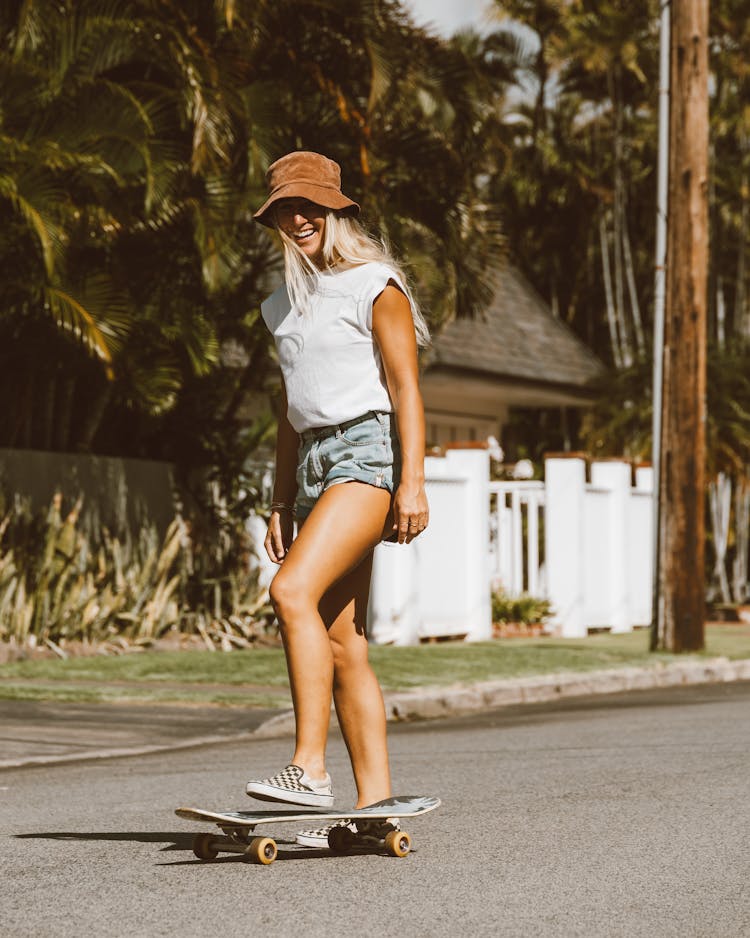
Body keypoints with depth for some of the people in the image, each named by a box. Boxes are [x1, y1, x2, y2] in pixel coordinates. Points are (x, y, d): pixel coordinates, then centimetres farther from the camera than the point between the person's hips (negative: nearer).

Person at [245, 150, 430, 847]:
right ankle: (375, 798, 0)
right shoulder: (284, 305, 21)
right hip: (314, 462, 8)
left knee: (295, 591, -26)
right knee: (341, 641, 0)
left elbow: (405, 390, -7)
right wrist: (281, 504, 21)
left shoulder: (374, 286, 0)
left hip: (367, 449, -8)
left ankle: (308, 768, -28)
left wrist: (412, 480, -16)